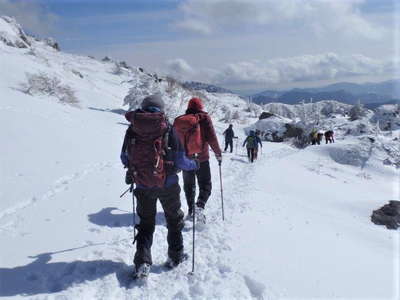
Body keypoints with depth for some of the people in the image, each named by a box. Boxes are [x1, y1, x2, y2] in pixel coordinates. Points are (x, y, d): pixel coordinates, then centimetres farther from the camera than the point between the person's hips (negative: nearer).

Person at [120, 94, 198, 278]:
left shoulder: (132, 129, -2)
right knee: (174, 219, 20)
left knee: (146, 223, 17)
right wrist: (194, 164, 10)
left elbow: (124, 158, 5)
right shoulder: (167, 129, -10)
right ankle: (175, 256, 29)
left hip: (142, 185, 2)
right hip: (167, 184, -2)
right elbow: (180, 161, -10)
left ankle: (142, 262, 7)